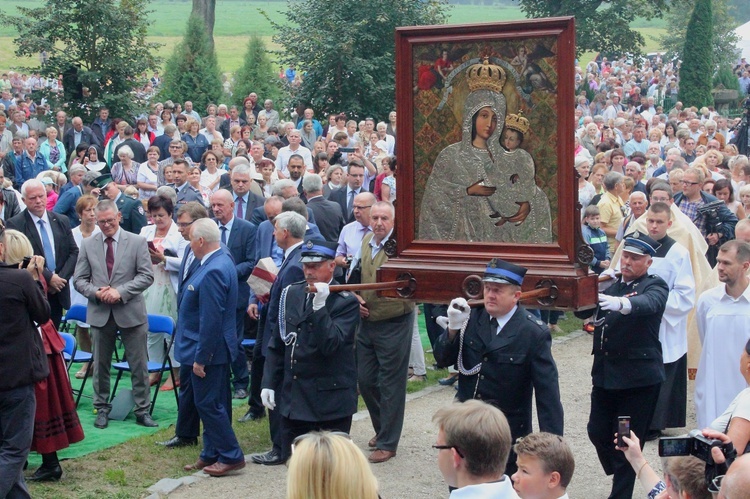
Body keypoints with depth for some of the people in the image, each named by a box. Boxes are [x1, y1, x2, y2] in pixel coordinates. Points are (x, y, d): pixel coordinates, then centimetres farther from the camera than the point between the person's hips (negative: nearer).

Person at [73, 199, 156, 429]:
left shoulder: (137, 242, -1)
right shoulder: (88, 245, 4)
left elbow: (146, 276, -6)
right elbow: (79, 279, 5)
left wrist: (121, 292, -17)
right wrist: (96, 292, -15)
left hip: (131, 313, -2)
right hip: (100, 313, 2)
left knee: (139, 365, 4)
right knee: (100, 365, 11)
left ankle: (142, 410, 14)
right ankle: (102, 409, 23)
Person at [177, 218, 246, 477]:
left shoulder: (213, 272, -26)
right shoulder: (221, 259, 6)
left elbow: (211, 320, -26)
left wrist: (200, 358, -21)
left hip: (210, 349, -10)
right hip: (217, 349, 10)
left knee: (208, 404, -1)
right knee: (212, 403, 16)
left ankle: (231, 456, 8)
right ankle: (212, 455, 26)